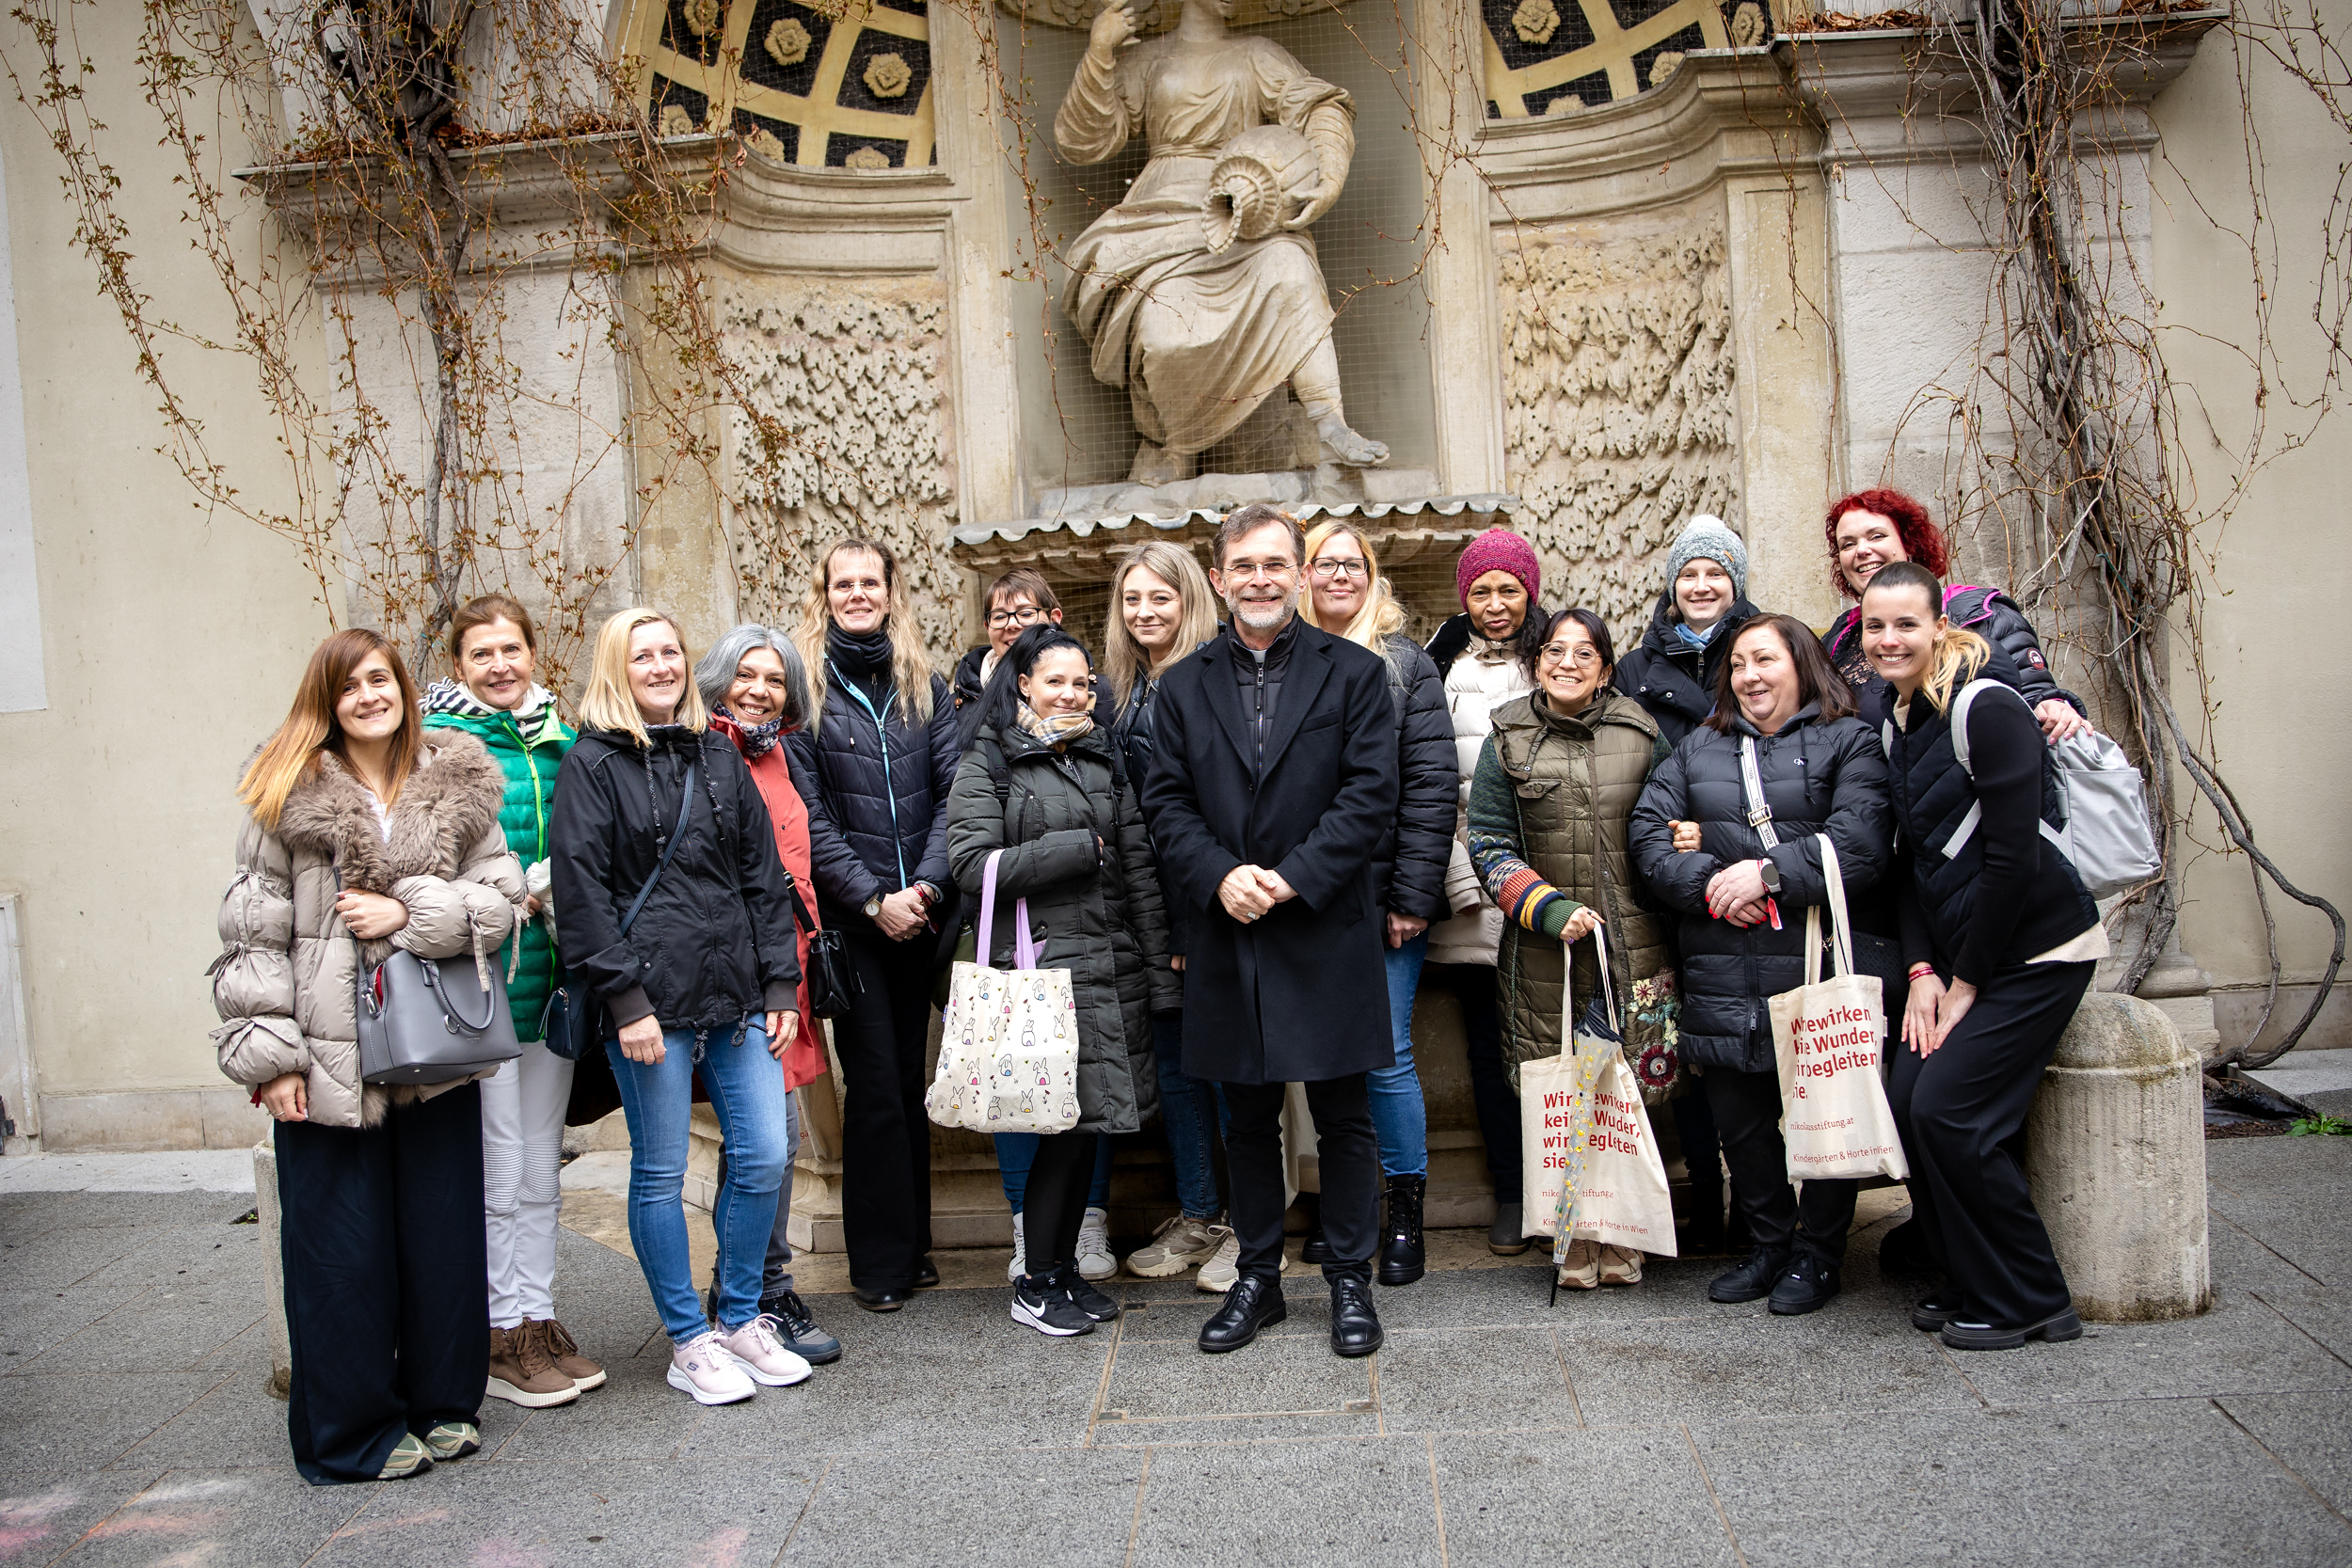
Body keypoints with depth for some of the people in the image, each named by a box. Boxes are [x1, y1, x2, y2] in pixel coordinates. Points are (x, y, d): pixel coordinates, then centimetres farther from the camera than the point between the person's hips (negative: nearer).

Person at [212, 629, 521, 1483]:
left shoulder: (459, 787, 7)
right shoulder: (288, 796, -1)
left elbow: (501, 895, 2)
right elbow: (254, 933, -3)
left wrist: (410, 912, -13)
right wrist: (269, 1056, -8)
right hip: (328, 1058, -2)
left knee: (444, 1235, 11)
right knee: (341, 1249, 4)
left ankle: (446, 1404, 27)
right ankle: (353, 1432, 20)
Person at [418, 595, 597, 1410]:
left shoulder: (560, 739, 11)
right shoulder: (437, 742, -6)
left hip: (551, 972, 6)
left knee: (541, 1161, 14)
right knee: (496, 1164, 1)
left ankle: (539, 1320, 25)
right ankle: (501, 1336, 14)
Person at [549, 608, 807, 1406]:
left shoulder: (720, 758, 13)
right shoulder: (591, 764, -1)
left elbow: (765, 876, 13)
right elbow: (580, 892, -7)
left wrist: (781, 981, 7)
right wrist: (623, 998, -13)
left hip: (736, 995, 5)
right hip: (651, 1001, -4)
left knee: (764, 1156, 4)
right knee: (660, 1173, 4)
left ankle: (741, 1319, 23)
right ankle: (689, 1342, 19)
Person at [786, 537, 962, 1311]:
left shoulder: (926, 688, 10)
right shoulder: (805, 688, 0)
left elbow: (951, 790, 2)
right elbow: (806, 813, -6)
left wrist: (928, 884, -11)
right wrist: (873, 898, -12)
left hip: (921, 915, 3)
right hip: (850, 918, -3)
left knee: (910, 1077, 10)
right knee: (875, 1084, -1)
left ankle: (913, 1241, 22)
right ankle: (881, 1258, 12)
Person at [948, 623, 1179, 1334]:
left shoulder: (1103, 761, 15)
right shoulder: (988, 765, 1)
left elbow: (1139, 870, 13)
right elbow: (972, 865, -11)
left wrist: (1160, 972, 8)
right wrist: (1078, 849, -10)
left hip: (1112, 968, 5)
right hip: (1041, 970, -5)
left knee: (1089, 1122, 8)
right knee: (1067, 1121, -5)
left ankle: (1064, 1266, 23)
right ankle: (1037, 1283, 10)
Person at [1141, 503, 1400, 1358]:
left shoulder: (1354, 672, 2)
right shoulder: (1184, 685, 9)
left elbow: (1372, 792, -7)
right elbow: (1166, 802, 4)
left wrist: (1294, 877, -16)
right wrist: (1220, 876, -13)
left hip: (1327, 931, -2)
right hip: (1226, 935, 3)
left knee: (1343, 1118, 6)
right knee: (1248, 1120, 13)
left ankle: (1349, 1279, 21)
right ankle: (1258, 1278, 27)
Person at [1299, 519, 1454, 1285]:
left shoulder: (1406, 665, 3)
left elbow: (1431, 783, -4)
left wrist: (1413, 895, -11)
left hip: (1383, 899, -2)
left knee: (1386, 1055, 0)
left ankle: (1405, 1212, 15)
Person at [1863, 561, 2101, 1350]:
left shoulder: (1986, 710, -17)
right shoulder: (1892, 719, 7)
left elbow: (2014, 857, -18)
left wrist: (1966, 981, -13)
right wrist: (1922, 970, 0)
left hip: (2037, 950, -7)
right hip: (1958, 953, 7)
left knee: (1949, 1108, -12)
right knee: (1905, 1100, -1)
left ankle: (2029, 1302, 7)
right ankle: (1967, 1284, 17)